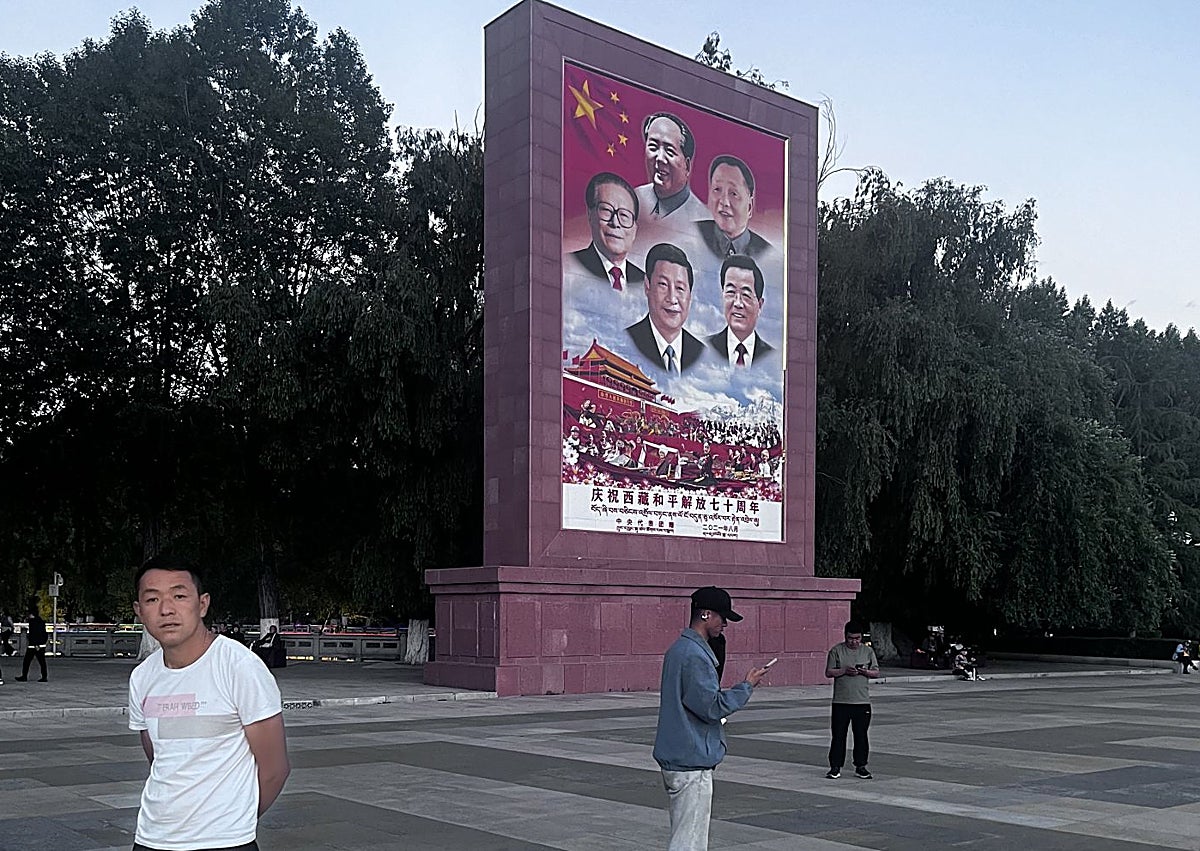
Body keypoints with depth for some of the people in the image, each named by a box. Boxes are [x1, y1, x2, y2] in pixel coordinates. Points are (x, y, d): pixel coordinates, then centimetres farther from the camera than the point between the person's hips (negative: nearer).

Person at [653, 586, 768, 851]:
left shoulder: (678, 649, 14)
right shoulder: (695, 655, -19)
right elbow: (711, 707, -20)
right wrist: (747, 686, -9)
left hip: (675, 758, 11)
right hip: (692, 764, -11)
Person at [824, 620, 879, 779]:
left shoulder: (868, 651, 8)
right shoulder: (836, 650, 2)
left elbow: (876, 672, 9)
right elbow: (828, 672, 0)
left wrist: (865, 672, -12)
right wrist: (844, 671, -15)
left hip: (862, 701, 1)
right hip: (841, 701, -1)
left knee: (861, 735, 6)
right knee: (838, 735, 0)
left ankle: (861, 767, 16)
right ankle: (835, 767, 7)